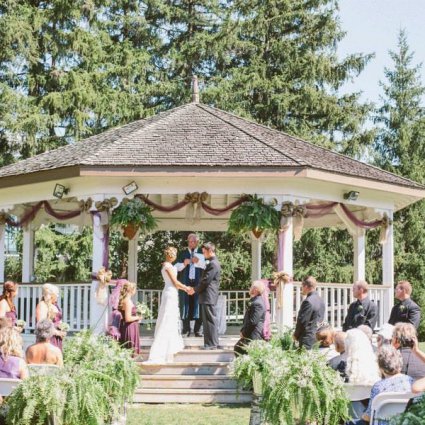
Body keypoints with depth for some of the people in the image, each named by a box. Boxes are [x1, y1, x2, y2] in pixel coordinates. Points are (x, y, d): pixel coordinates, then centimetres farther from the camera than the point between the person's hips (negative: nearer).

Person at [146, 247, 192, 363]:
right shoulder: (168, 266, -13)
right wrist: (186, 288, -3)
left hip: (170, 293, 10)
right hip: (170, 294, -10)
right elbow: (175, 282, -14)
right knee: (167, 322, -7)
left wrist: (185, 288, 15)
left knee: (171, 321, 14)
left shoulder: (168, 265, 14)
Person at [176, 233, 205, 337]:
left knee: (198, 304, -2)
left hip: (198, 283, -1)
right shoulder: (183, 253, 14)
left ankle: (197, 329, 4)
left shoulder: (202, 253, 10)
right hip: (185, 282, 1)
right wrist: (183, 264, -11)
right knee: (185, 304, -2)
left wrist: (198, 262, -16)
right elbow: (177, 267, 7)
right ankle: (186, 329, 3)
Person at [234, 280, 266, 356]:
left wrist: (244, 332, -13)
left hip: (253, 336, -11)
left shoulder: (258, 304, -21)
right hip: (249, 335, 11)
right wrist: (243, 330, 10)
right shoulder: (254, 301, 13)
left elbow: (253, 322, -24)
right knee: (237, 349, 17)